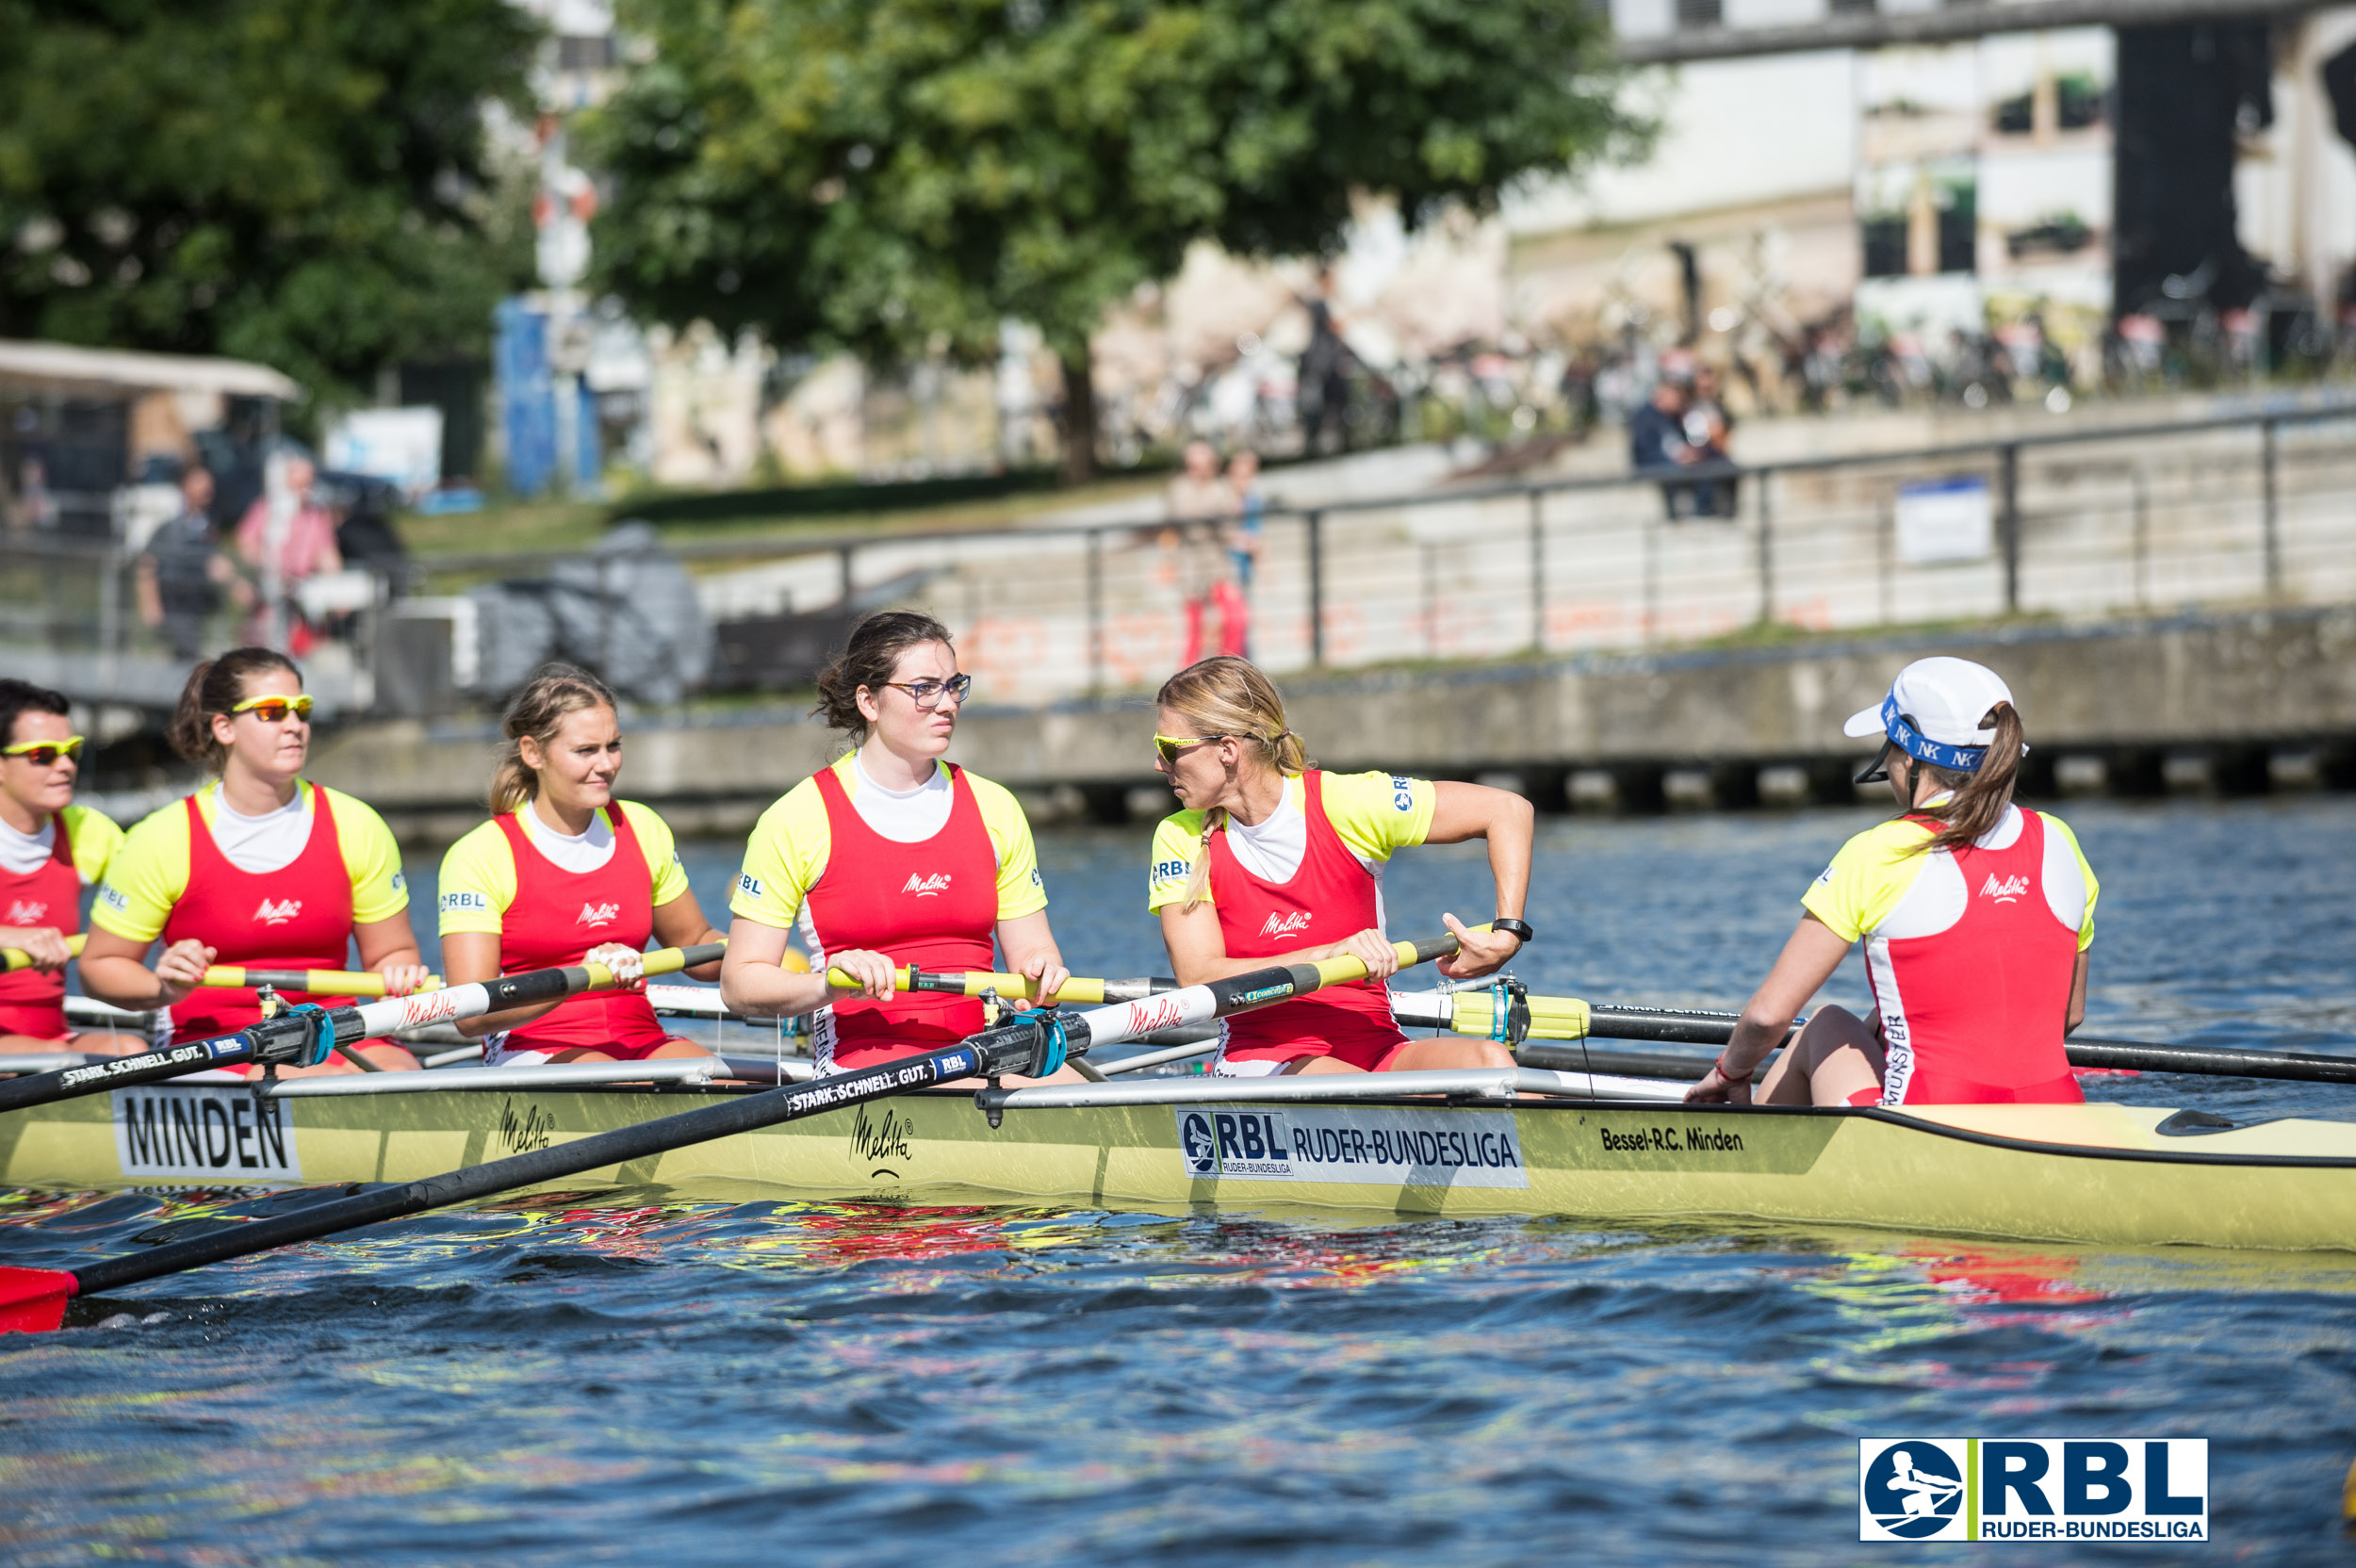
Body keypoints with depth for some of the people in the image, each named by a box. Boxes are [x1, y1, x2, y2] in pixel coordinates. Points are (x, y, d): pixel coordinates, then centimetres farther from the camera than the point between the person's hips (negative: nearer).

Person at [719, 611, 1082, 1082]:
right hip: (860, 1055, -4)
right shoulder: (795, 820, 0)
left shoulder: (994, 809, 13)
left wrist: (1041, 974, -8)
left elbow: (1030, 951, 17)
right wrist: (827, 985, -20)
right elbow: (739, 984, 0)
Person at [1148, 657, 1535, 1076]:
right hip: (1259, 1058, -1)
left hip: (1374, 1050, 1)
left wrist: (1507, 936, -14)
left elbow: (1509, 810, -3)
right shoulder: (1181, 839, -2)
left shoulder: (1343, 802, -6)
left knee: (1486, 1060, -30)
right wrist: (1331, 955, -26)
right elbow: (1199, 979, -14)